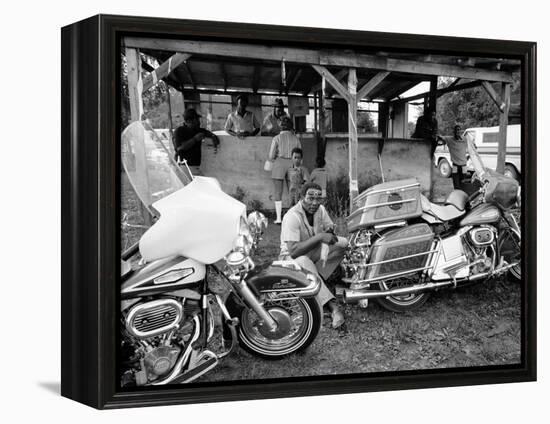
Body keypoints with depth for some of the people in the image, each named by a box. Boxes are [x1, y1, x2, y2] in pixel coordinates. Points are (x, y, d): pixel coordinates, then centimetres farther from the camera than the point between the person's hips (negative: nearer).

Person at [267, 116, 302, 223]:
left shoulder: (277, 138, -3)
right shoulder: (296, 139, 4)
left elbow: (271, 156, -5)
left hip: (279, 166, -2)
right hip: (292, 166, 2)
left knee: (278, 193, 3)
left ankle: (278, 218, 1)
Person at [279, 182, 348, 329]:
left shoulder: (320, 209, -6)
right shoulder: (292, 216, -27)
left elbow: (329, 226, 9)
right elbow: (293, 251, -34)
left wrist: (329, 230, -18)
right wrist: (319, 237, -39)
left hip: (315, 251, 7)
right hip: (293, 257, -7)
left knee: (343, 243, -13)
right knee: (305, 263, -42)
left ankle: (318, 278, -20)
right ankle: (333, 306, -49)